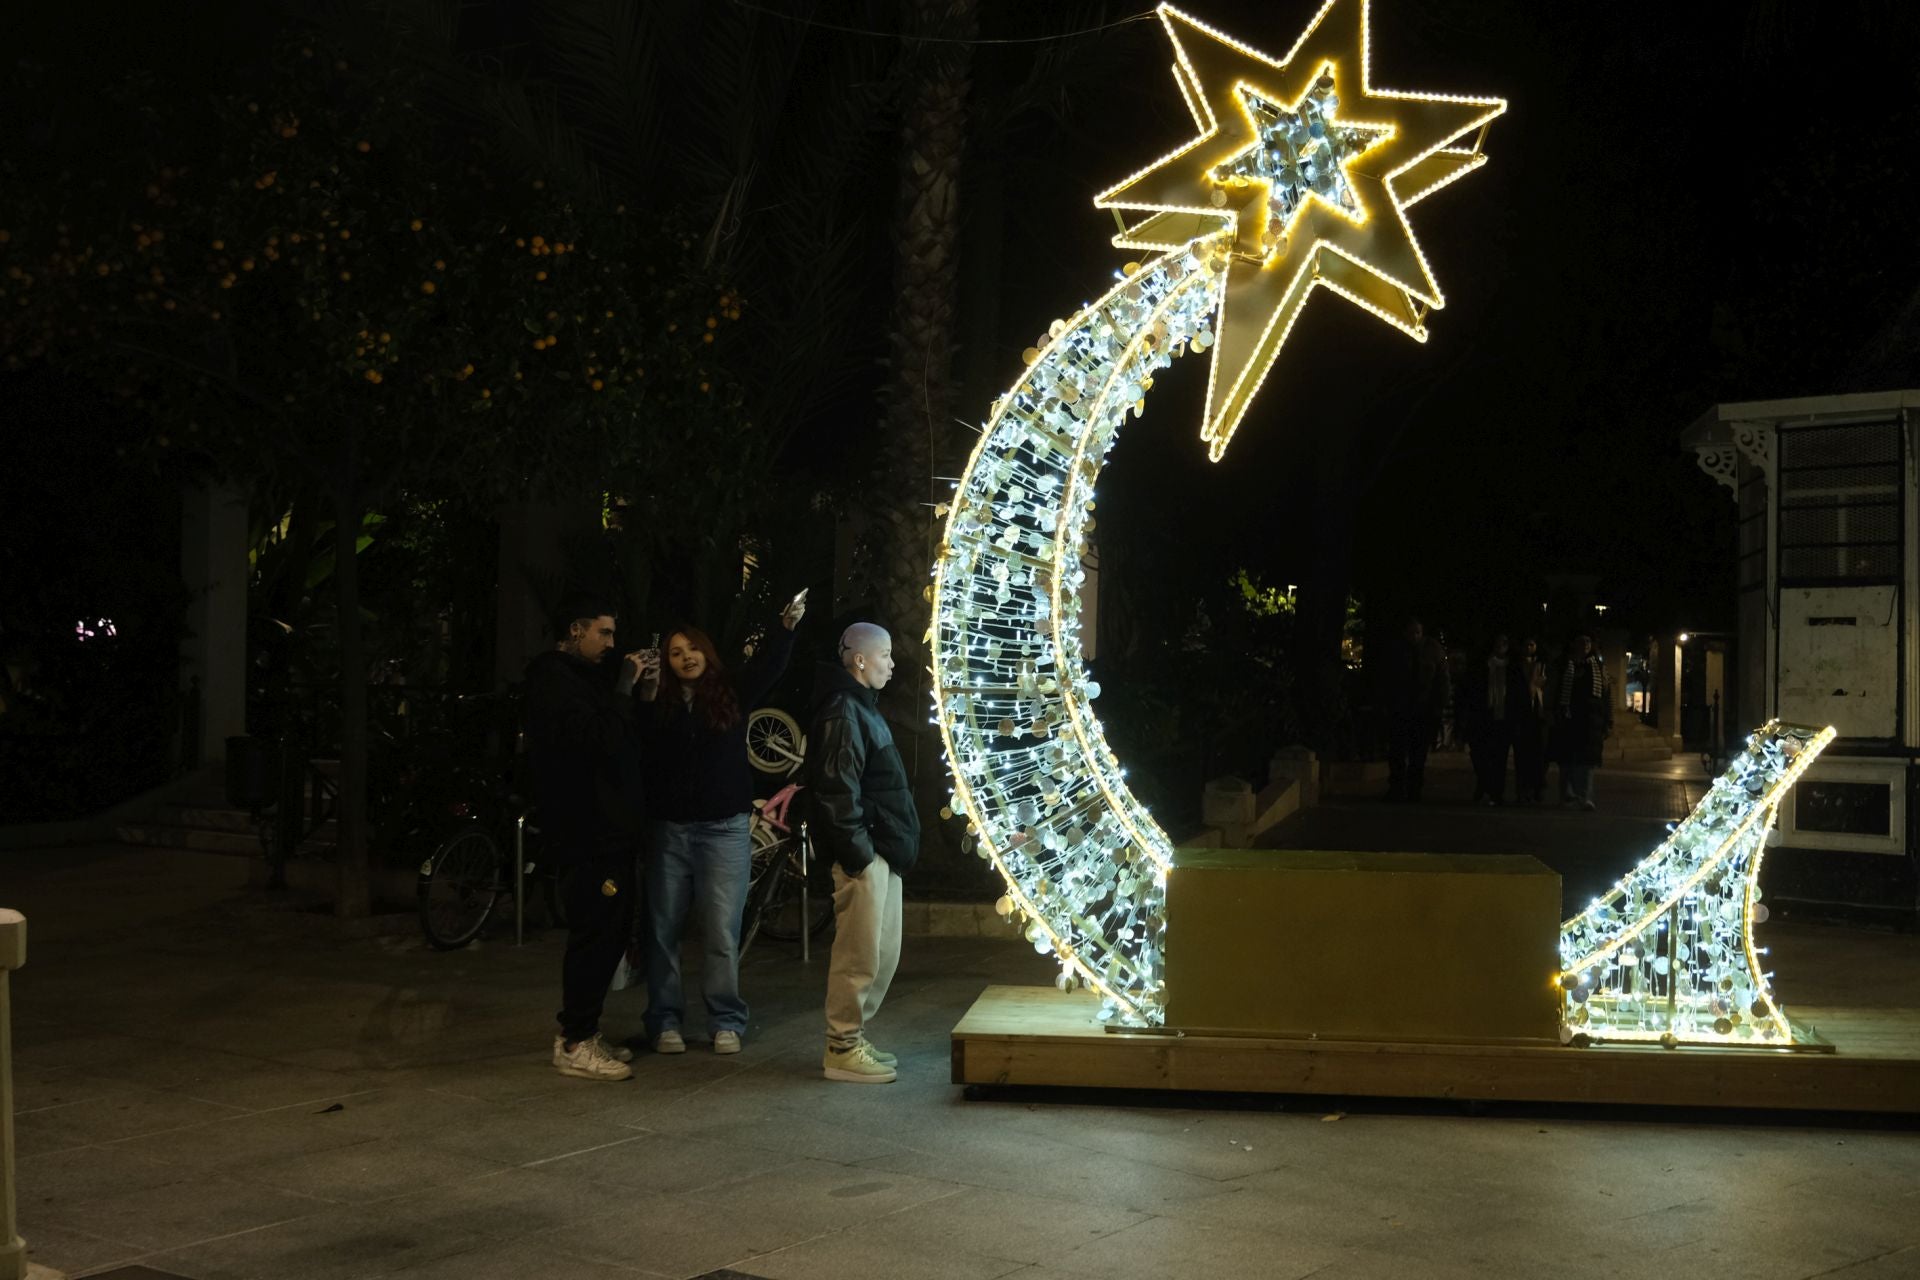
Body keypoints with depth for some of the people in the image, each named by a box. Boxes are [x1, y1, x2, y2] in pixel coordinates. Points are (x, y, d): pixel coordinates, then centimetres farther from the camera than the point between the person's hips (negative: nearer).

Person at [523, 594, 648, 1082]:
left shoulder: (580, 676, 20)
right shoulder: (555, 680, -12)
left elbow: (621, 737, 19)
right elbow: (600, 737, -26)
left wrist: (630, 689, 7)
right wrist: (625, 686, -18)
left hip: (606, 827, 11)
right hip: (587, 833, -11)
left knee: (609, 932, 14)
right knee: (596, 935, -7)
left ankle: (581, 1032, 22)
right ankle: (575, 1045, 0)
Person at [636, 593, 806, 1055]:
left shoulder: (732, 695, 5)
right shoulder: (660, 705, 5)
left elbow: (769, 665, -7)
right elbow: (641, 752, -9)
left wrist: (787, 625, -24)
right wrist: (647, 696, -19)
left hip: (724, 829, -1)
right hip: (669, 829, 1)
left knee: (722, 932, 0)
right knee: (663, 930, 5)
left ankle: (726, 1022, 9)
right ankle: (664, 1021, 15)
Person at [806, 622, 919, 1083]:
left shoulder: (862, 707, 19)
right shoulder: (842, 711, -14)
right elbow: (837, 788, -21)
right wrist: (857, 850, -21)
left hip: (883, 852, 11)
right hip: (864, 854, -11)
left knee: (882, 953, 15)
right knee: (859, 954, -5)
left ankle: (852, 1038, 24)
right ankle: (842, 1050, 3)